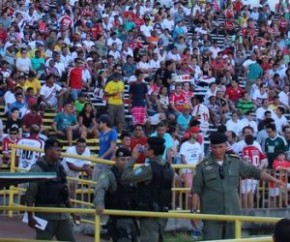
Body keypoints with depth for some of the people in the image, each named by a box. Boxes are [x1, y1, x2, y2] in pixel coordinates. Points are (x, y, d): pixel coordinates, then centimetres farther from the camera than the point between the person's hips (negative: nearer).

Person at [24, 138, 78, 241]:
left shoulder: (59, 167, 9)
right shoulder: (37, 168, -12)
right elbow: (30, 194, -14)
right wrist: (30, 216, -18)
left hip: (62, 214, 7)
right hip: (45, 215, -7)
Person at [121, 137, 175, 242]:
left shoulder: (149, 168, -20)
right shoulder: (168, 168, 7)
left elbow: (125, 177, -23)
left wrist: (133, 158, -14)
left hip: (150, 215, -8)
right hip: (162, 213, 8)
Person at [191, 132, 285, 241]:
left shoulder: (235, 162, 5)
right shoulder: (203, 166, -2)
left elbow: (255, 172, 9)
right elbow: (196, 190, 0)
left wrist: (273, 179, -2)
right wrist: (194, 210, -5)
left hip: (232, 213, 3)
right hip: (211, 214, -3)